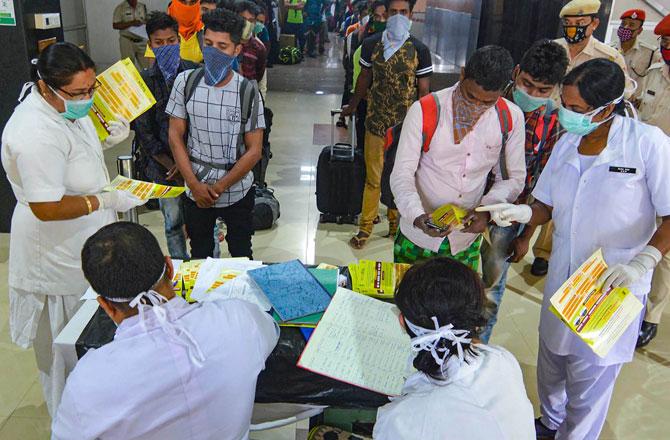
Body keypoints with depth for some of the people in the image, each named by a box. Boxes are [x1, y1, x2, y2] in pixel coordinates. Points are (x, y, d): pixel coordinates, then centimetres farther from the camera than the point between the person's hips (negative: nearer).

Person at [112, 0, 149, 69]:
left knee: (146, 66, 2)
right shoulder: (120, 8, -5)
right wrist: (131, 23, -19)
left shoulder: (142, 6, 7)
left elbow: (146, 20, 16)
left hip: (142, 41, 3)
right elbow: (115, 25, -9)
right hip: (127, 41, -3)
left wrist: (142, 22, -8)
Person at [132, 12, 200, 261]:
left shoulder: (194, 73, -1)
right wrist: (171, 166, -9)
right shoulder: (144, 81, 0)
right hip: (163, 163, 1)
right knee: (173, 223, 11)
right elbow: (144, 132, -1)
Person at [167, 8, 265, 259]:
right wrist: (195, 185, -11)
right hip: (196, 191, 1)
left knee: (241, 255, 17)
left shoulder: (248, 92, -12)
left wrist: (219, 188, -13)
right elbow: (176, 136, -4)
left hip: (237, 191, -1)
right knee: (199, 256, 19)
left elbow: (254, 151, -10)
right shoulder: (185, 81, -7)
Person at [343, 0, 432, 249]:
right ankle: (365, 226, 19)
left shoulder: (420, 50, -4)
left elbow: (424, 91, -1)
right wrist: (353, 106, 25)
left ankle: (396, 222, 31)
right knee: (373, 179, 6)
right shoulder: (370, 45, -1)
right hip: (376, 124, 1)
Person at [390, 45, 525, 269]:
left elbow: (514, 178, 2)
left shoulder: (511, 118, -7)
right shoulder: (424, 111, -15)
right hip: (418, 234, -2)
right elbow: (402, 175, -14)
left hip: (467, 240, 2)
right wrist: (418, 216, -31)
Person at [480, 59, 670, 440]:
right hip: (563, 278, 6)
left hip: (614, 286, -5)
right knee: (552, 361, 22)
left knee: (590, 379, 9)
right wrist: (522, 213, -13)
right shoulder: (566, 144, 2)